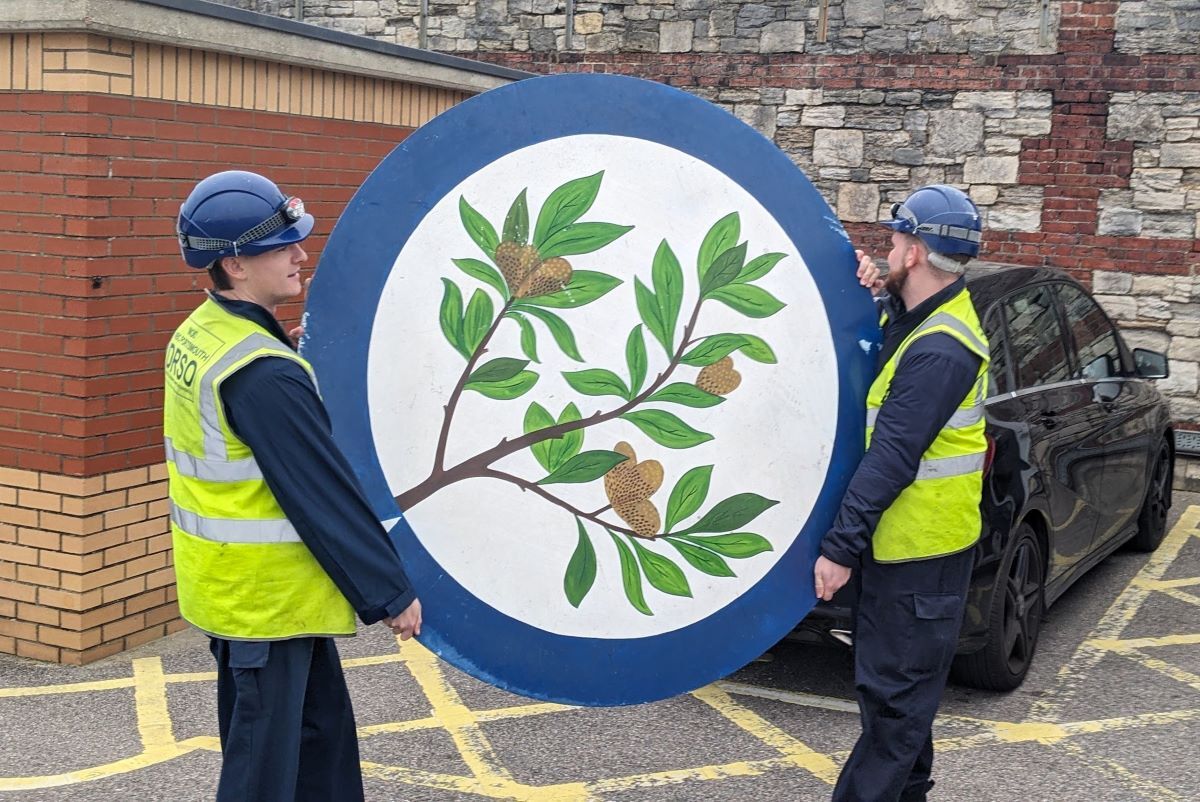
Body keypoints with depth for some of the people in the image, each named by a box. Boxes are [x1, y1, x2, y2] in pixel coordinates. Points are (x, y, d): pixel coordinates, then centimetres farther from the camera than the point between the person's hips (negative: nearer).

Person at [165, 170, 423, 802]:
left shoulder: (196, 336, 4)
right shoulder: (264, 374, -25)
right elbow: (325, 495, -21)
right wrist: (391, 593, -14)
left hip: (223, 581, 9)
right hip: (266, 599, -9)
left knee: (321, 727, 20)